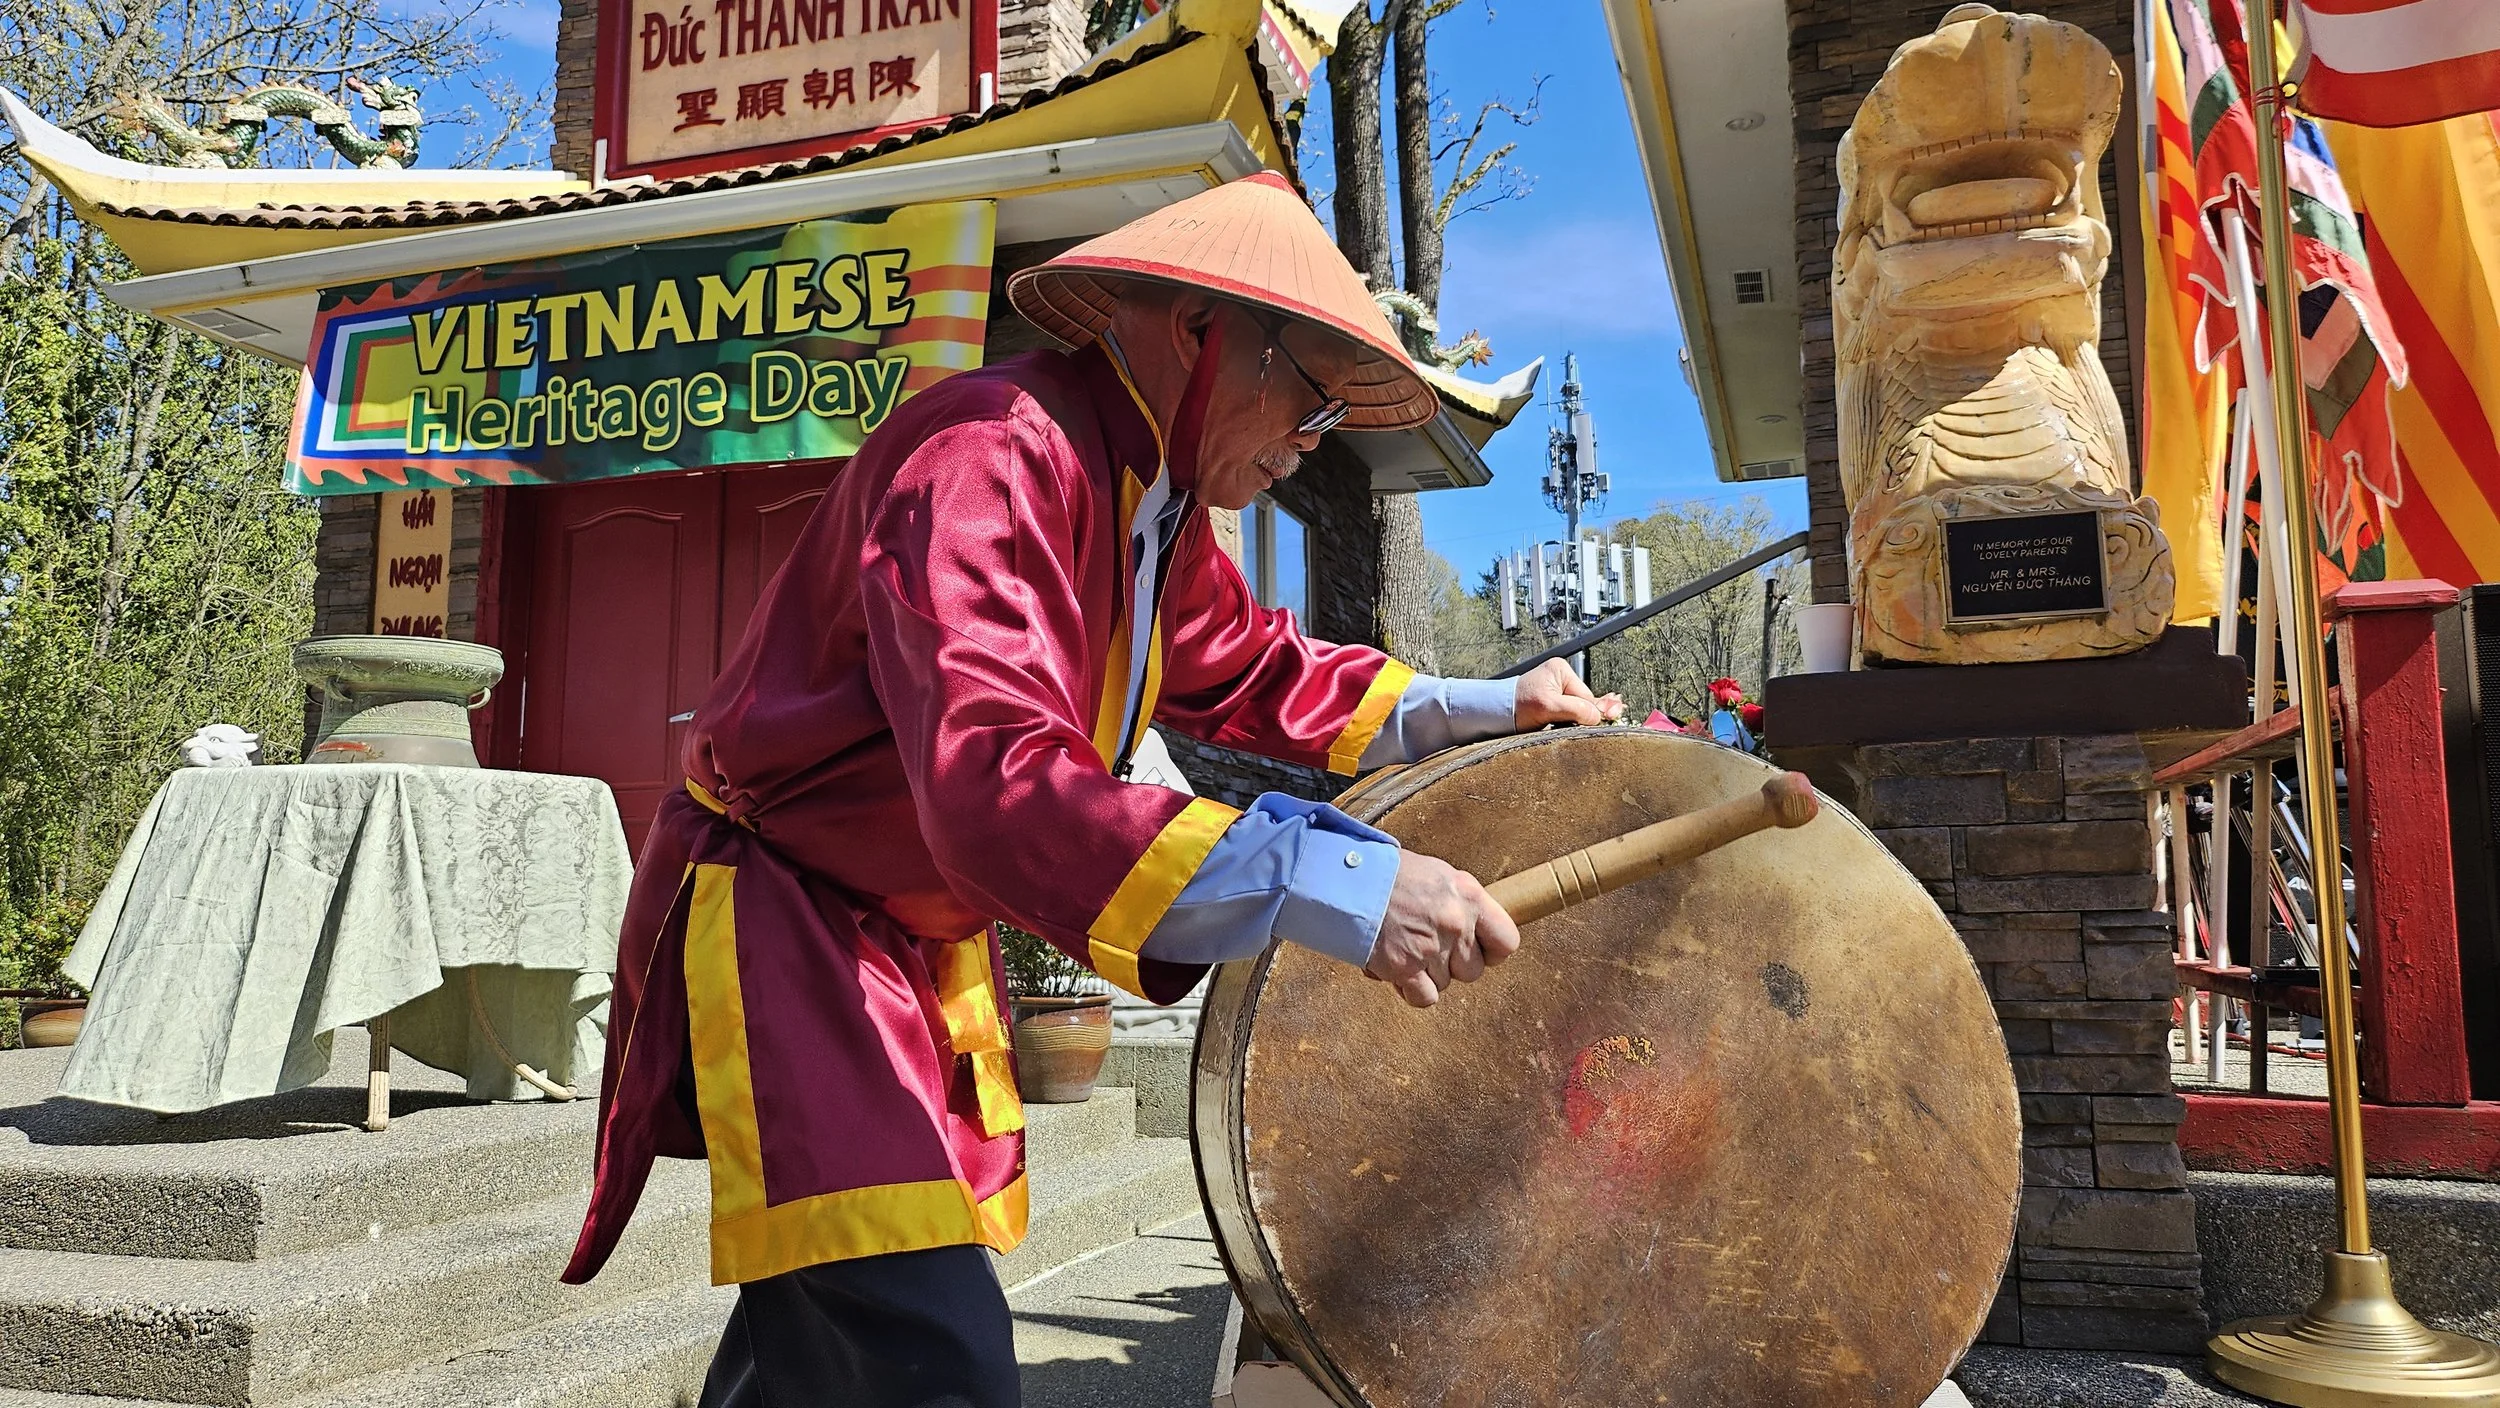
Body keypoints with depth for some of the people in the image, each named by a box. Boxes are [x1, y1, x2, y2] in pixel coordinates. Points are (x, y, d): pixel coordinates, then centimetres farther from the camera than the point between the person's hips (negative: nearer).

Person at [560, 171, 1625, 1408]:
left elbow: (1250, 671, 19)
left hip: (925, 933, 9)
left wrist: (1480, 708, 9)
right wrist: (1334, 885, -45)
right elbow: (997, 784, -39)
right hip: (779, 922, -9)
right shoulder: (992, 455, -26)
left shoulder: (1156, 500, 5)